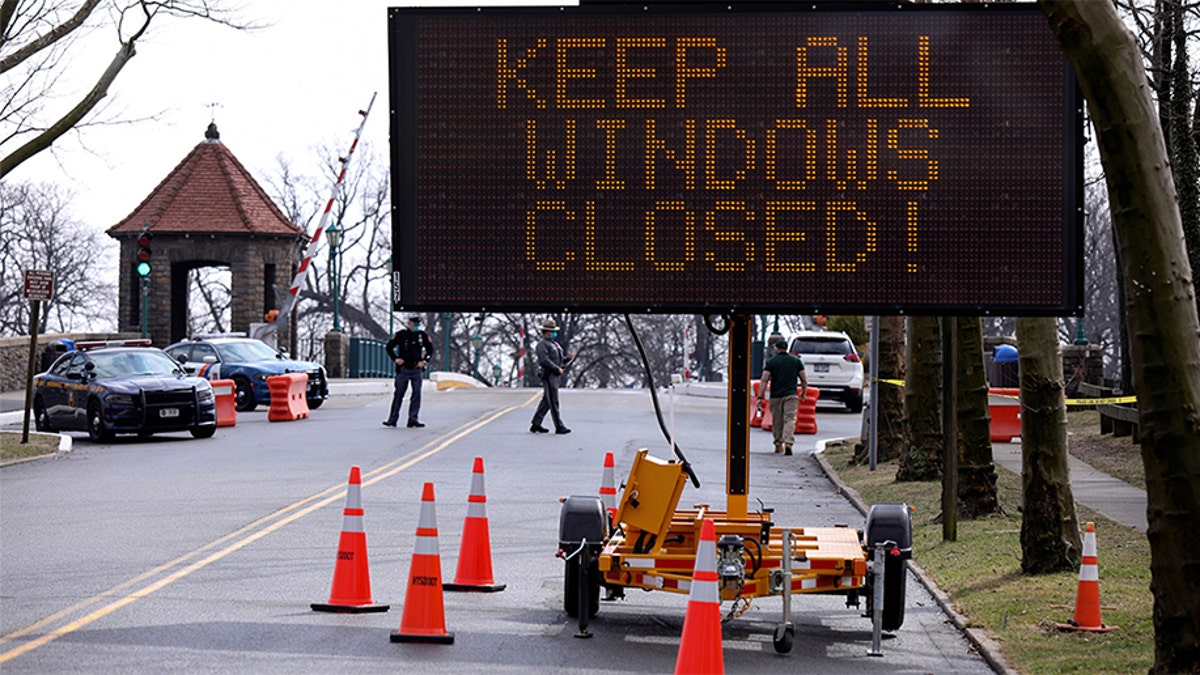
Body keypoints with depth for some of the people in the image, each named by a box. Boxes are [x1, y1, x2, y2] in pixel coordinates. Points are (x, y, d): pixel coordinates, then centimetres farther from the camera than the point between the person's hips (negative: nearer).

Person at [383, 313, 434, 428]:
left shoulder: (423, 335, 7)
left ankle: (413, 419, -1)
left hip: (417, 368, 2)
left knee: (417, 393, -3)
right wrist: (395, 358, -5)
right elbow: (389, 347, 7)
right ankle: (392, 419, 4)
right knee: (399, 393, -1)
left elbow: (430, 350, 15)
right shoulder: (400, 335, 1)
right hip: (403, 368, -2)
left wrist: (424, 361, 2)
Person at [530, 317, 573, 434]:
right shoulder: (542, 344, -8)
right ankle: (559, 427, -10)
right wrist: (557, 368, -22)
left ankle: (536, 425, 17)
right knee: (553, 402, -9)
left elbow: (561, 360, 23)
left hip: (556, 376, 10)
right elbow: (545, 360, -20)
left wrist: (568, 357, 3)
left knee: (546, 402, 12)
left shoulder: (555, 344, 22)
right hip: (549, 375, -10)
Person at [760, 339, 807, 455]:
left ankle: (778, 445, 22)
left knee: (777, 422, 12)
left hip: (776, 396, 0)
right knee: (790, 419, -7)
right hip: (791, 394, 0)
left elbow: (765, 380, -7)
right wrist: (804, 393, 20)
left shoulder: (771, 361, 2)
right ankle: (788, 442, -26)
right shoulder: (796, 360, 7)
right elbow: (804, 379, 6)